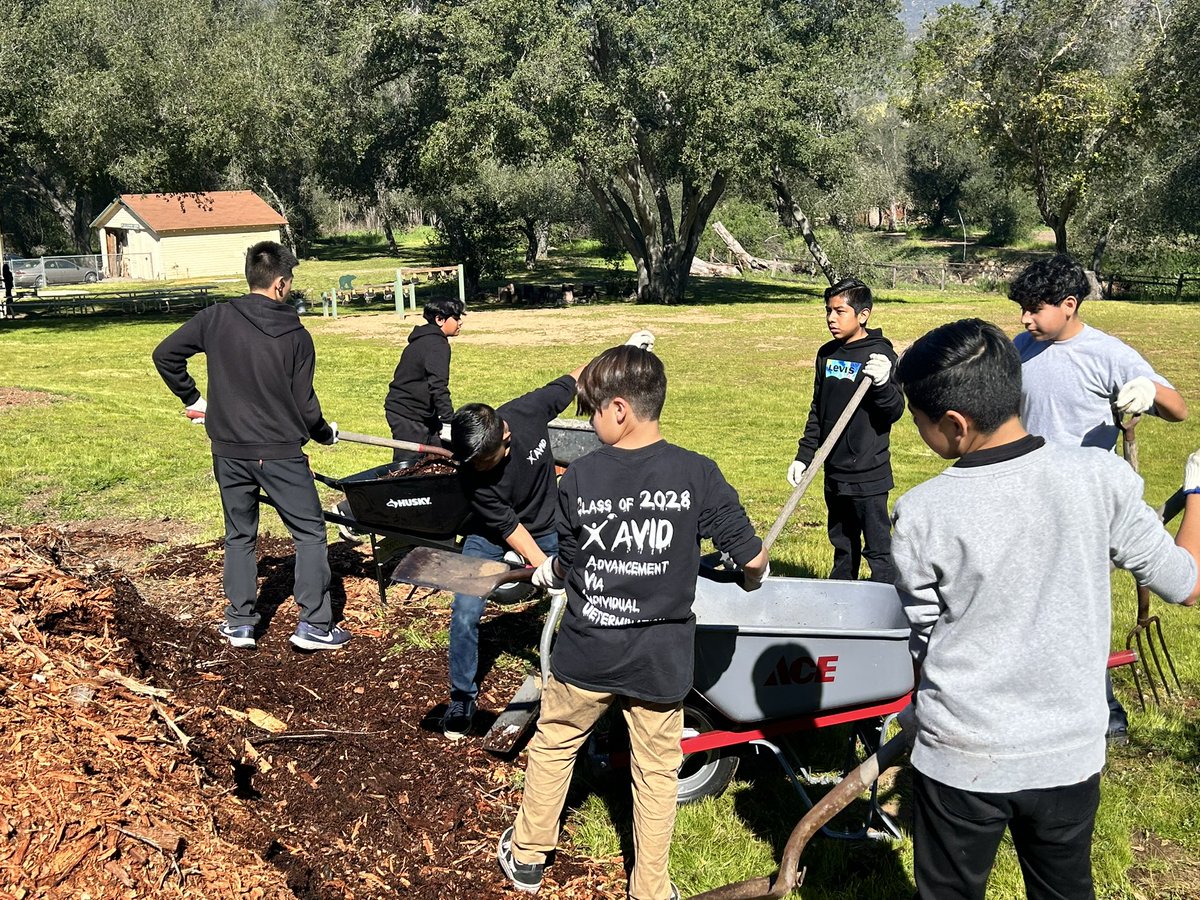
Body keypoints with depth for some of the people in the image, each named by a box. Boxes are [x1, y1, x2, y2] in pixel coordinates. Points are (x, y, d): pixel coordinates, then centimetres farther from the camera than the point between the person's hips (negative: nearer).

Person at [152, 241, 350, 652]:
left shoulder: (217, 318, -3)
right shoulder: (296, 336, -9)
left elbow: (164, 355, 2)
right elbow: (304, 404, -5)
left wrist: (192, 398, 15)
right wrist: (325, 433, 15)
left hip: (229, 450, 3)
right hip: (280, 452, -3)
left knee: (239, 534, 17)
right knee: (310, 532, 9)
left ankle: (240, 622, 20)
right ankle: (315, 625, 7)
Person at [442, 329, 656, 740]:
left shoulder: (528, 411, -29)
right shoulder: (471, 468, -31)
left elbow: (575, 380, -10)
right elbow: (506, 525, -24)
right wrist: (541, 563, -30)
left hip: (545, 526, 2)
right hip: (490, 535, -2)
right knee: (465, 614, -12)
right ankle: (462, 699, 7)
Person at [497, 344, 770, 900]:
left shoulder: (579, 477, -12)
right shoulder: (698, 474, -14)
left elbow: (567, 567, -1)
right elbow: (753, 558, -11)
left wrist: (546, 573, 23)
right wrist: (752, 580, 13)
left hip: (585, 654, 1)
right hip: (660, 660, 0)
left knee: (552, 748, 22)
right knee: (656, 772, 16)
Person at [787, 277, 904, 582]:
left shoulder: (880, 355, -11)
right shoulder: (827, 354, 9)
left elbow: (895, 411, -13)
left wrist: (882, 383, -32)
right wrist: (804, 456, 15)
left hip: (868, 473, -7)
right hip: (834, 471, 7)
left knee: (878, 550, 0)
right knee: (842, 545, 19)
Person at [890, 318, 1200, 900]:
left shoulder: (921, 515, -18)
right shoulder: (1102, 478, -14)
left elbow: (922, 645, -5)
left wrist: (917, 714, 16)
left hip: (963, 761, -2)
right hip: (1071, 753, 3)